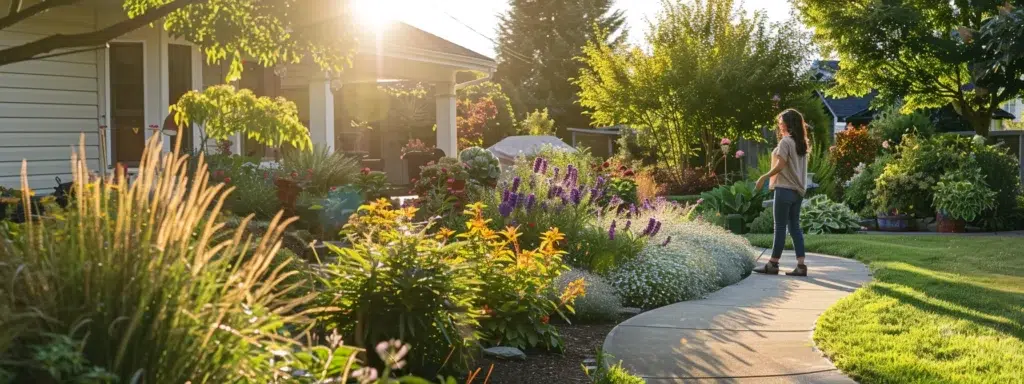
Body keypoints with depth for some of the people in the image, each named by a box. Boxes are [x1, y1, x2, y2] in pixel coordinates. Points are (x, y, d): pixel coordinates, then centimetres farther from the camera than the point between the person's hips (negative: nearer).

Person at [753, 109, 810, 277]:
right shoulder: (801, 143, 14)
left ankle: (773, 264, 2)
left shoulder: (785, 141, -11)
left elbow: (780, 165, -17)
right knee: (794, 226, 8)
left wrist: (764, 177, -11)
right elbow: (796, 167, 10)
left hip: (785, 189, -8)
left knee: (780, 227, -3)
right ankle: (801, 265, 3)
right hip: (798, 189, 8)